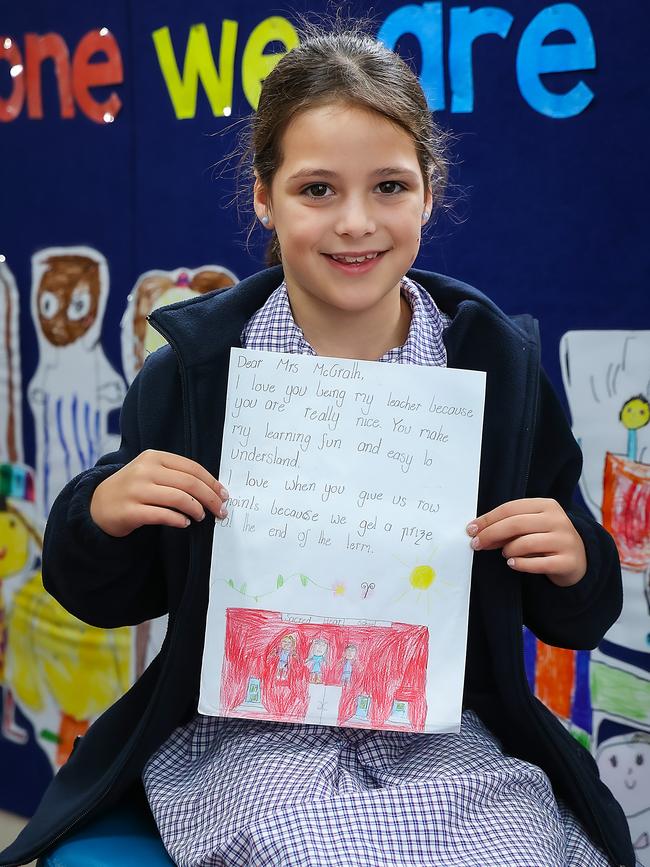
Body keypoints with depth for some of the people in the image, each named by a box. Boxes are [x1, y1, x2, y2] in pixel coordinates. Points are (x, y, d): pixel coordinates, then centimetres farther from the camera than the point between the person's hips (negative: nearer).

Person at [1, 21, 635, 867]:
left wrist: (575, 566, -14)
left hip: (449, 742, 2)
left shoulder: (502, 361, -1)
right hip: (249, 734, -1)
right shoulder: (193, 368, -3)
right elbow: (108, 599, 6)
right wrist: (99, 515, -14)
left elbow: (572, 619, 8)